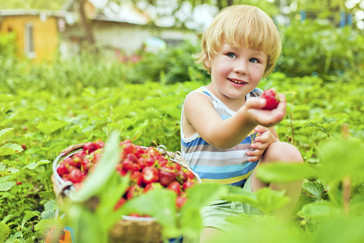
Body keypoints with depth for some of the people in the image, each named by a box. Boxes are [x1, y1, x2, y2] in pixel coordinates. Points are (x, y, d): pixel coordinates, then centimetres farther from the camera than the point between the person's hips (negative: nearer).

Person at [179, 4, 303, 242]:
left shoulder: (257, 99, 1)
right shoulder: (197, 100, -17)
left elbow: (274, 140, 13)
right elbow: (218, 137, -38)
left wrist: (269, 140, -13)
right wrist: (246, 118, -61)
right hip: (211, 205, -6)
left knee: (288, 153, -18)